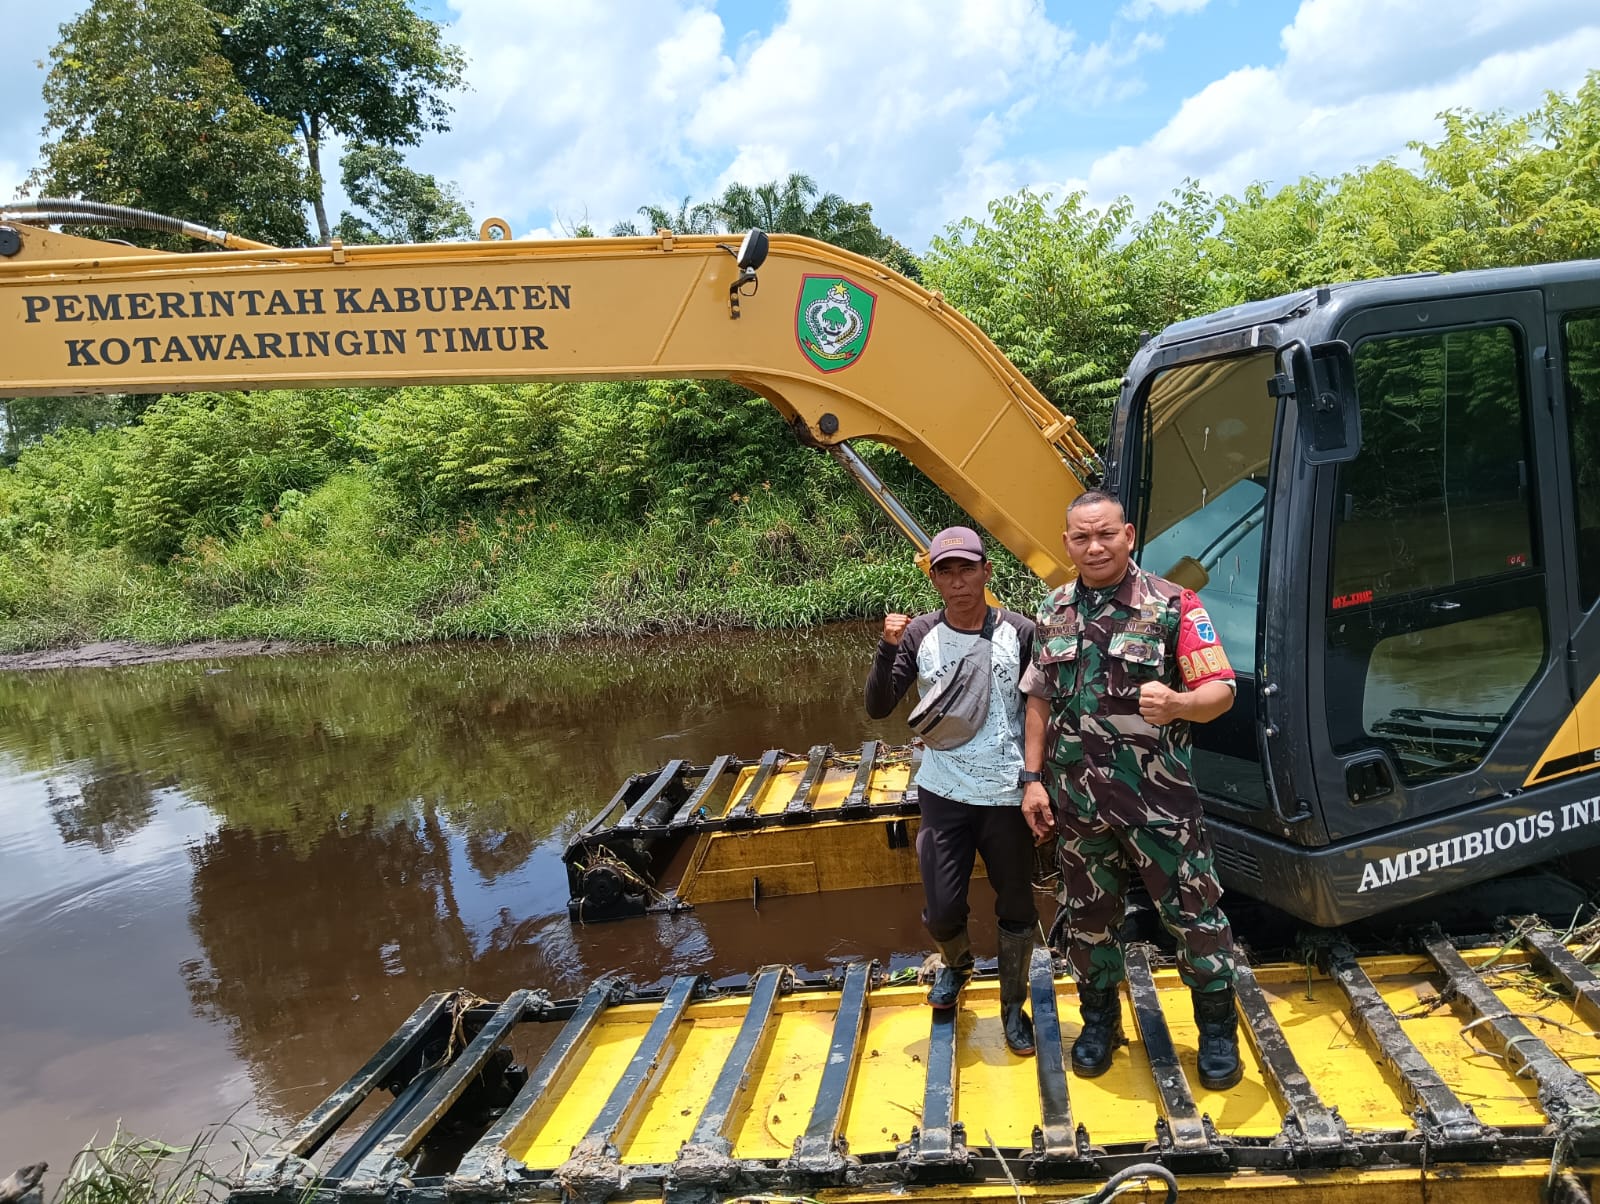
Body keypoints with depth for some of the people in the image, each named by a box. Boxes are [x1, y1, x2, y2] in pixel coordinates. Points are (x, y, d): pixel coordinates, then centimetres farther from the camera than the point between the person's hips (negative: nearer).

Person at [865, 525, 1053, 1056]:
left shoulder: (1020, 633, -8)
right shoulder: (920, 635, -5)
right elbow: (878, 708, -6)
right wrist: (887, 648, -21)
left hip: (1008, 796, 0)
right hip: (944, 794, 1)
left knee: (1017, 910, 11)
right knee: (941, 910, 5)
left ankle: (1013, 1008, 33)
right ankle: (956, 965, 40)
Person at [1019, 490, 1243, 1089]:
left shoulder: (1173, 605, -8)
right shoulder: (1054, 612, 6)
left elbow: (1220, 690, -10)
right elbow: (1039, 699, 12)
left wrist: (1177, 706, -32)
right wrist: (1034, 777, 7)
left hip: (1158, 798, -4)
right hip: (1077, 799, 4)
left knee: (1192, 911, 4)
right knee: (1087, 915, 15)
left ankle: (1218, 1031, 26)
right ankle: (1099, 1021, 35)